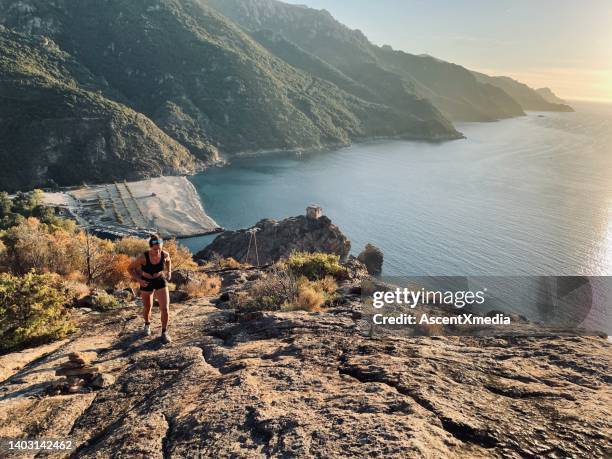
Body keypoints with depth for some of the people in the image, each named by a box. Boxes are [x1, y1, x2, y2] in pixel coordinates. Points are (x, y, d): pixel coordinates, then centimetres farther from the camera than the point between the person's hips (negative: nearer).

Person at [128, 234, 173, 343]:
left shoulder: (165, 254, -21)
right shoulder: (143, 257, -30)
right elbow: (130, 268, -14)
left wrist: (169, 271, -7)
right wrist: (138, 280, -25)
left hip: (160, 281, 1)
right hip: (146, 283, -1)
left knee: (165, 308, -11)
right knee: (147, 308, 19)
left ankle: (164, 332, 10)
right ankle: (147, 324, 52)